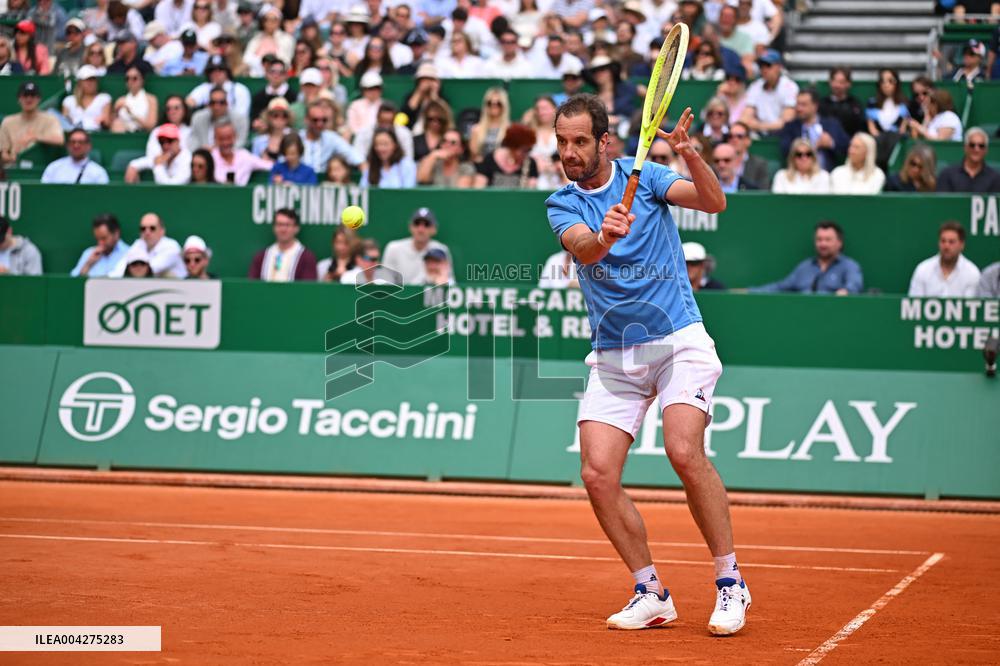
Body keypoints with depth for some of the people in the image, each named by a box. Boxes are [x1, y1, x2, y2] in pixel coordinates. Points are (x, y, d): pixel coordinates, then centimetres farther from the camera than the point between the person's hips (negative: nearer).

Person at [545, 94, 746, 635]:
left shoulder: (642, 175, 0)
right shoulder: (562, 205, 4)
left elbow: (714, 202, -13)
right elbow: (583, 248, -18)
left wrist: (689, 153, -31)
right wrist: (605, 236, -41)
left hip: (678, 338, -3)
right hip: (612, 355, 3)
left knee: (684, 452, -23)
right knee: (598, 476, -10)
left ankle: (730, 584, -10)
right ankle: (651, 594, 6)